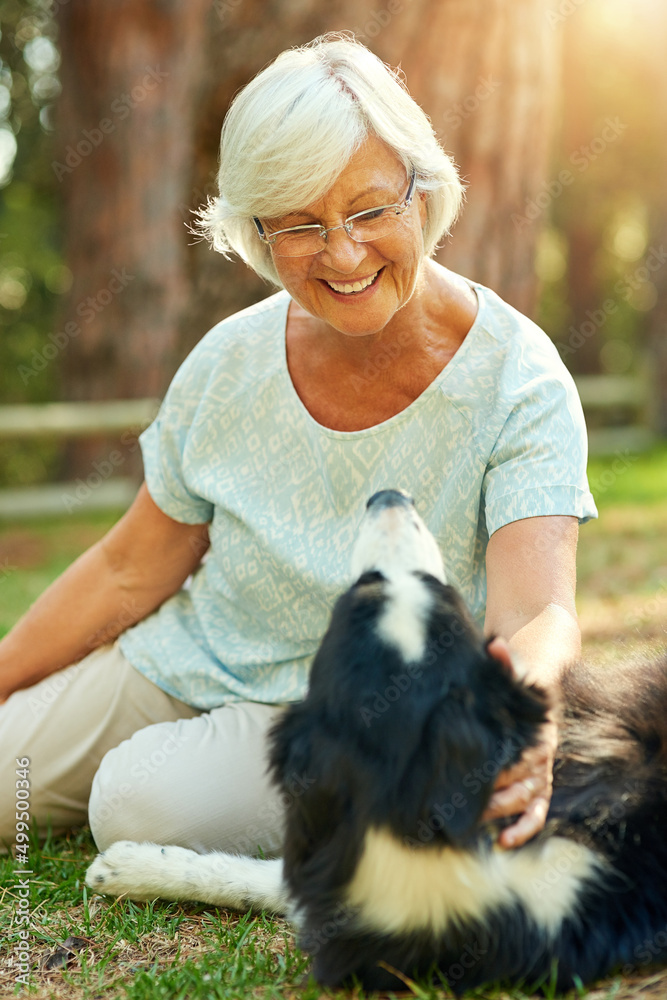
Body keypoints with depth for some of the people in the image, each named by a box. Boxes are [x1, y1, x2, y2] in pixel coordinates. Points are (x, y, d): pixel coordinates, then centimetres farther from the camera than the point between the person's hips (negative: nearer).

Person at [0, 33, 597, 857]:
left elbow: (536, 613, -33)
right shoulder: (233, 361, -11)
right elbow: (130, 572, 1)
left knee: (143, 806, -26)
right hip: (189, 661, 5)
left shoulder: (518, 384, -21)